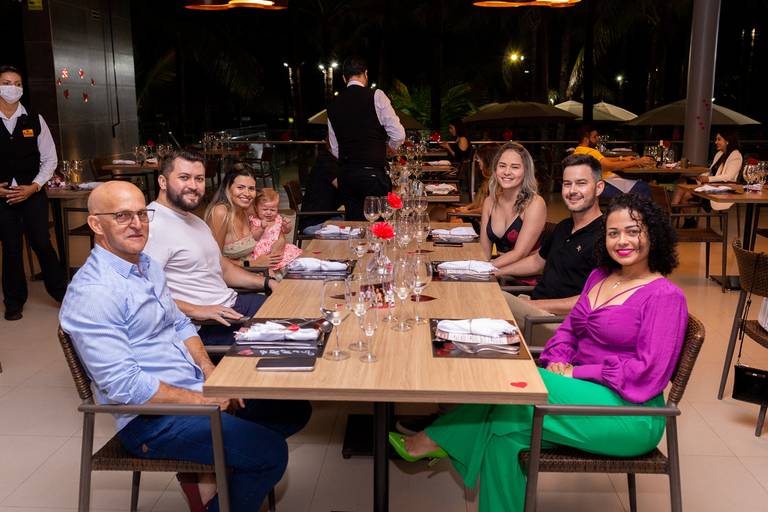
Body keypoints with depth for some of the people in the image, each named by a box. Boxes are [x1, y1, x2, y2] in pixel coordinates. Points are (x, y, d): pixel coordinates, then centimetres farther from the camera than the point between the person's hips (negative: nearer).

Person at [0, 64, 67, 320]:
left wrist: (34, 186, -8)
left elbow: (50, 159, 3)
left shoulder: (34, 120, 1)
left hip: (33, 192, 0)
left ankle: (61, 291, 16)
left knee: (42, 243, -1)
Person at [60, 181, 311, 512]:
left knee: (295, 409, 9)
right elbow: (124, 385, -24)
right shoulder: (92, 292, -20)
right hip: (151, 418, -9)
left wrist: (210, 371, 0)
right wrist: (205, 400, -18)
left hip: (197, 390, 9)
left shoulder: (147, 265, 9)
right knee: (270, 453, -18)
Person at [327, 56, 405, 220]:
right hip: (373, 174, -5)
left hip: (345, 175, 5)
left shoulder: (334, 105, 10)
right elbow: (398, 135, -6)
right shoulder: (376, 96, -4)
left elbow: (335, 149, 15)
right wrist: (390, 146, 14)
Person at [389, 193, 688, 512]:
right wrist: (557, 362, -6)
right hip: (585, 392, 7)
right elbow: (568, 330, 17)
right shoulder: (599, 276, 13)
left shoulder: (664, 296, -11)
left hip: (631, 417, -7)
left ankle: (435, 440, -10)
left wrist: (576, 373, -16)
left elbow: (647, 372, -17)